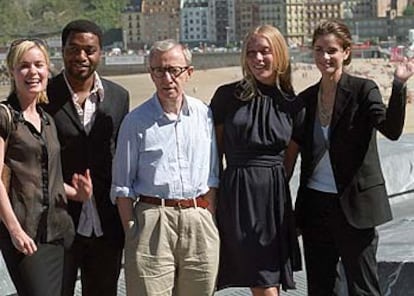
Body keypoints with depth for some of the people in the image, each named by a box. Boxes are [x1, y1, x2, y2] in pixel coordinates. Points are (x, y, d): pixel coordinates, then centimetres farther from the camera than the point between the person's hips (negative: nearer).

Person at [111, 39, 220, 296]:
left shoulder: (204, 114, 9)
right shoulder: (136, 121, 1)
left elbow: (212, 177, 14)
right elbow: (122, 186, 3)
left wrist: (210, 221, 8)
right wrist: (131, 233, -3)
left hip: (199, 220, 3)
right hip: (153, 221, -3)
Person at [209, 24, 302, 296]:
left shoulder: (292, 103, 7)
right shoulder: (228, 96, -1)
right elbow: (214, 150, 4)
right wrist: (213, 194, 1)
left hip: (275, 194, 3)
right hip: (237, 193, -3)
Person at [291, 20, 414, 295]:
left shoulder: (363, 90, -6)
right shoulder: (306, 99, 8)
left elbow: (392, 129, -22)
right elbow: (300, 151, 12)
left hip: (354, 205, -5)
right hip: (315, 205, 5)